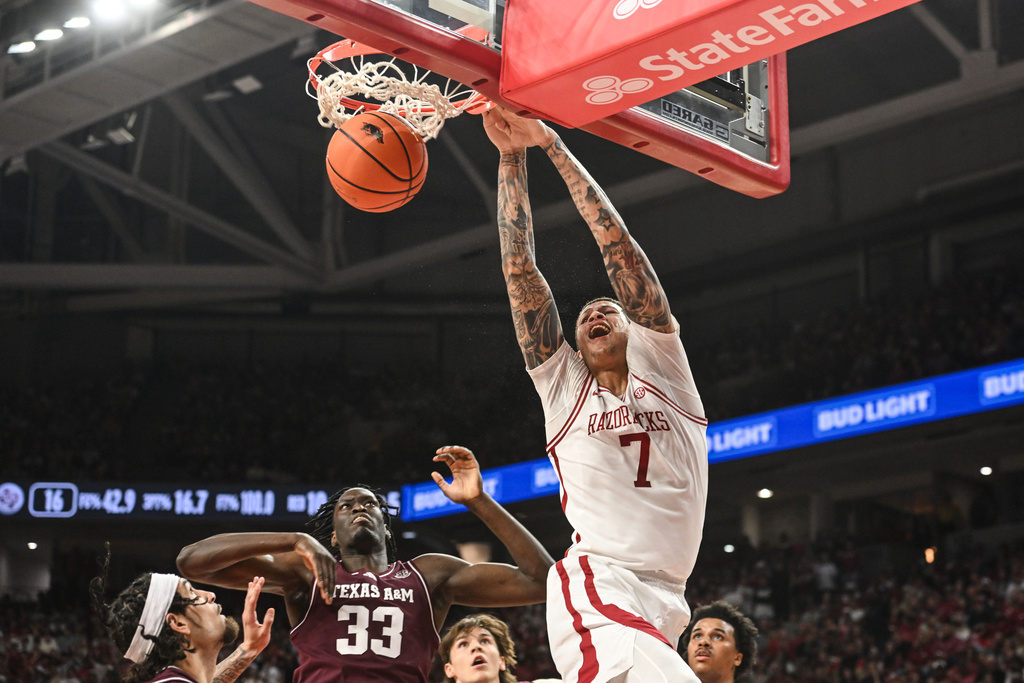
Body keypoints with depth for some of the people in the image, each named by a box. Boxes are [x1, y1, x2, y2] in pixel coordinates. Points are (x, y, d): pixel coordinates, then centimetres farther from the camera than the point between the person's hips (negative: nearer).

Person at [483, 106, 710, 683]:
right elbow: (520, 268, 12)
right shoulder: (565, 384, 17)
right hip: (595, 588, -4)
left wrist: (552, 145, 11)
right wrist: (512, 159, 10)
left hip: (660, 606, 4)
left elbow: (619, 247, 12)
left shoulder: (663, 365, 19)